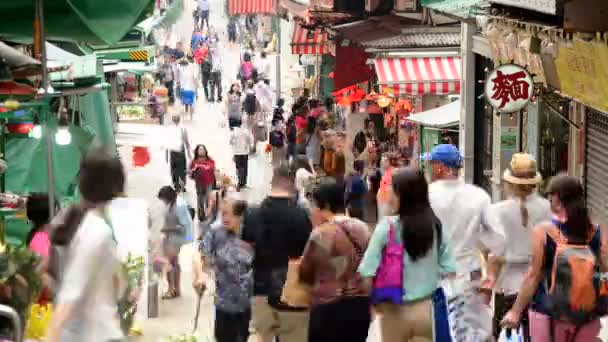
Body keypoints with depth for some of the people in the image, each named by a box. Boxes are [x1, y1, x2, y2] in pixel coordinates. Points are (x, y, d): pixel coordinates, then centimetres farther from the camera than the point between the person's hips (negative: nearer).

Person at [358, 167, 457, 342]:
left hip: (395, 310, -2)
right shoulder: (436, 226, -3)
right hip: (427, 309, 2)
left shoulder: (387, 227, -13)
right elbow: (449, 270, -1)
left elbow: (367, 274, -15)